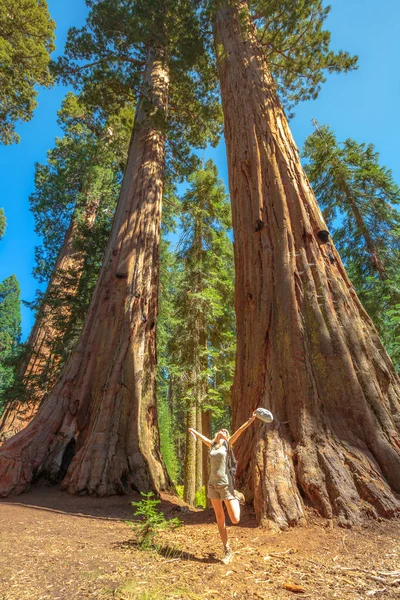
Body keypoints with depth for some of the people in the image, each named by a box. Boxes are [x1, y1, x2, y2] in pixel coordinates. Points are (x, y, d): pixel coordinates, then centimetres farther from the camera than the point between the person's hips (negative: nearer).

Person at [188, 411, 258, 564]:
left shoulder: (227, 443, 0)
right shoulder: (212, 445, 10)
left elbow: (239, 431, -11)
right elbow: (202, 437, 27)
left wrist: (251, 419, -20)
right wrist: (193, 431, 43)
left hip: (225, 484, -4)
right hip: (212, 484, 4)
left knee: (235, 520, -5)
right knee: (220, 519, 8)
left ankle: (236, 496, 24)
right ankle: (227, 550, 24)